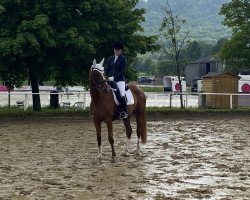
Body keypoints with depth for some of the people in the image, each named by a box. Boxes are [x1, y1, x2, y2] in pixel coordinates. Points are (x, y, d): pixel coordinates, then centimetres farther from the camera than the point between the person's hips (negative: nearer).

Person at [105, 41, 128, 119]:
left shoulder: (123, 59, 0)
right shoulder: (110, 58, 16)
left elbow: (123, 71, -7)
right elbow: (107, 69, 17)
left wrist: (114, 77, -16)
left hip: (120, 79, -6)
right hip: (110, 79, 6)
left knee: (121, 95, -24)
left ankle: (124, 111, -14)